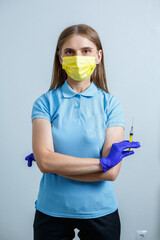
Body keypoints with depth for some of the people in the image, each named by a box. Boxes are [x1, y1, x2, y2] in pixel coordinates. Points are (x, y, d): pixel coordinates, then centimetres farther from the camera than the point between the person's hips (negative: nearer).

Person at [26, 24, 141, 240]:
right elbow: (45, 161, -17)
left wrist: (58, 163, -14)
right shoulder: (45, 102, -5)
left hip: (100, 211, 0)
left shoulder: (110, 103, -6)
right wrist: (103, 162, -18)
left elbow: (111, 173, -14)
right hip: (52, 211, 0)